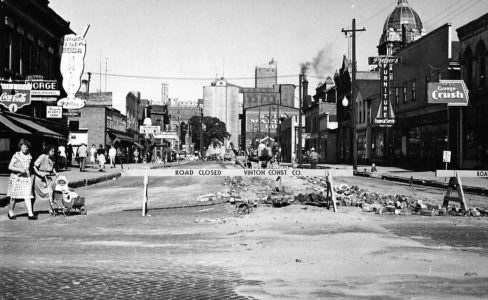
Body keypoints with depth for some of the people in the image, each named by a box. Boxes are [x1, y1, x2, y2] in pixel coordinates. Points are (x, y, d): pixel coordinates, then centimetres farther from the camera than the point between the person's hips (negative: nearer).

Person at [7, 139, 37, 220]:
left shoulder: (29, 156, 9)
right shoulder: (16, 156, -4)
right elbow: (10, 167, -8)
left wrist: (29, 173, 10)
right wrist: (19, 170, -20)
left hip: (26, 178, 3)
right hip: (16, 178, -3)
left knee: (28, 196, -7)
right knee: (14, 196, 7)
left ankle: (30, 214, -11)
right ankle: (10, 212, 24)